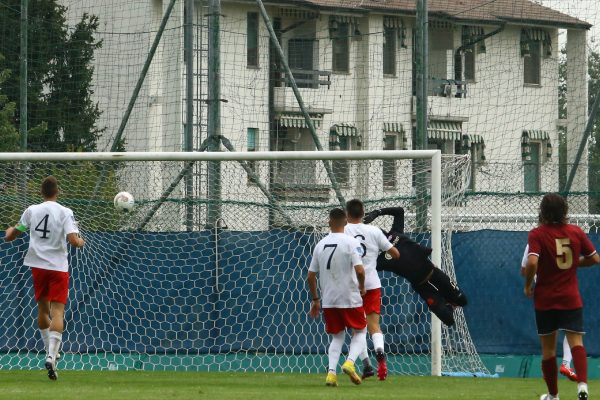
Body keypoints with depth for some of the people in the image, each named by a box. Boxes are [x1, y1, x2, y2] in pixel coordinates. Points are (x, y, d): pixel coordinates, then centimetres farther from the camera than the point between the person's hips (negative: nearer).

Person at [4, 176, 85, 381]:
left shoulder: (31, 211, 2)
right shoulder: (65, 212, -8)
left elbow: (9, 237, 6)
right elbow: (73, 240, -19)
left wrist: (10, 231, 30)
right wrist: (80, 241, 4)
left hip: (37, 265, 3)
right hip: (58, 266, -3)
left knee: (43, 309, 20)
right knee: (57, 312, -6)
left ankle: (49, 351, 29)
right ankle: (51, 356, -22)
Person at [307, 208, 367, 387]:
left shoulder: (320, 244, 5)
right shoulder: (351, 242, -9)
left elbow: (310, 276, 7)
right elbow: (359, 270, -21)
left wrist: (315, 300, 17)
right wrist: (362, 287, -1)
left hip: (328, 300, 4)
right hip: (350, 298, -4)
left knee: (337, 336, 17)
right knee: (360, 332, 13)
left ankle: (331, 371, -2)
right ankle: (350, 362, -13)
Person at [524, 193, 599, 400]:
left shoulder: (537, 234, -10)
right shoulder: (576, 232, 0)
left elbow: (532, 262, -24)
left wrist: (528, 285, -7)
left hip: (545, 299, -1)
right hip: (571, 298, 1)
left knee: (548, 348, 10)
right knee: (576, 340, -5)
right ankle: (582, 383, -29)